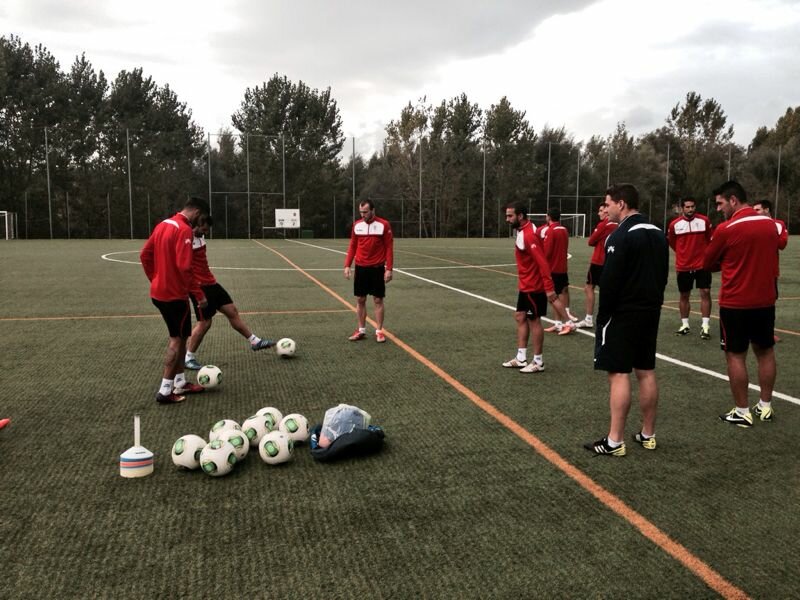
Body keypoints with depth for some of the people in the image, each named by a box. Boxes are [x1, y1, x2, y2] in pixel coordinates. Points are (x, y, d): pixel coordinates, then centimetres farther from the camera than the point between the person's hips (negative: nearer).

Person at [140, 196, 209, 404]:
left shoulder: (163, 224, 10)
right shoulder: (184, 230, -18)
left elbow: (144, 254, 15)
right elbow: (184, 267, -25)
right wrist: (199, 294, -19)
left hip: (159, 292, 9)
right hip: (175, 294, -9)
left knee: (178, 336, 18)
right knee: (178, 339, 1)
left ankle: (180, 383, 25)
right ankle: (165, 391, 3)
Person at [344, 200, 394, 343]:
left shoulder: (383, 225, -7)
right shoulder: (357, 225, 5)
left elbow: (389, 247, -6)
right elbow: (352, 246, 10)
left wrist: (389, 268, -12)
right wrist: (347, 265, 2)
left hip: (377, 268, -4)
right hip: (360, 268, 4)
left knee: (378, 300, 2)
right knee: (360, 300, 7)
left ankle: (379, 331, 9)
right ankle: (361, 330, 17)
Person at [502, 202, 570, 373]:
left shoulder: (528, 235, -22)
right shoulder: (522, 232, 8)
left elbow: (542, 262, -26)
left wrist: (549, 288, -28)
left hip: (533, 287, -10)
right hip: (526, 286, 10)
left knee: (534, 321, -1)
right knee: (520, 317, 13)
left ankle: (538, 362, 11)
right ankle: (521, 358, 20)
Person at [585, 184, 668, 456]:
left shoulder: (621, 236, -16)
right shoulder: (658, 234, 11)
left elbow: (610, 282, -19)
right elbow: (663, 275, 15)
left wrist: (603, 316, -11)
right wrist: (653, 304, 19)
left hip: (623, 315, -9)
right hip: (650, 312, 9)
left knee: (618, 374, -5)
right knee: (646, 372, 13)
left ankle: (615, 442, -1)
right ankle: (648, 435, 22)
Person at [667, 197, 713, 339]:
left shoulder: (704, 221, -4)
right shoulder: (674, 224, -3)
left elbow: (710, 239, 8)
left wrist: (705, 254, 11)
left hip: (702, 264, -1)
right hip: (683, 266, 1)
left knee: (705, 292, -6)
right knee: (684, 295, 8)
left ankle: (705, 326, -4)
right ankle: (685, 325, 18)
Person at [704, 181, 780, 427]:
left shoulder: (726, 229, -15)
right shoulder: (770, 224, 3)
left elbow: (708, 264, -2)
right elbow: (769, 257, 16)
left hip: (735, 303, -6)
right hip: (765, 300, 6)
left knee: (735, 355, 3)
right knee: (765, 352, 15)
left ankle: (742, 412, 8)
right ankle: (765, 406, 24)